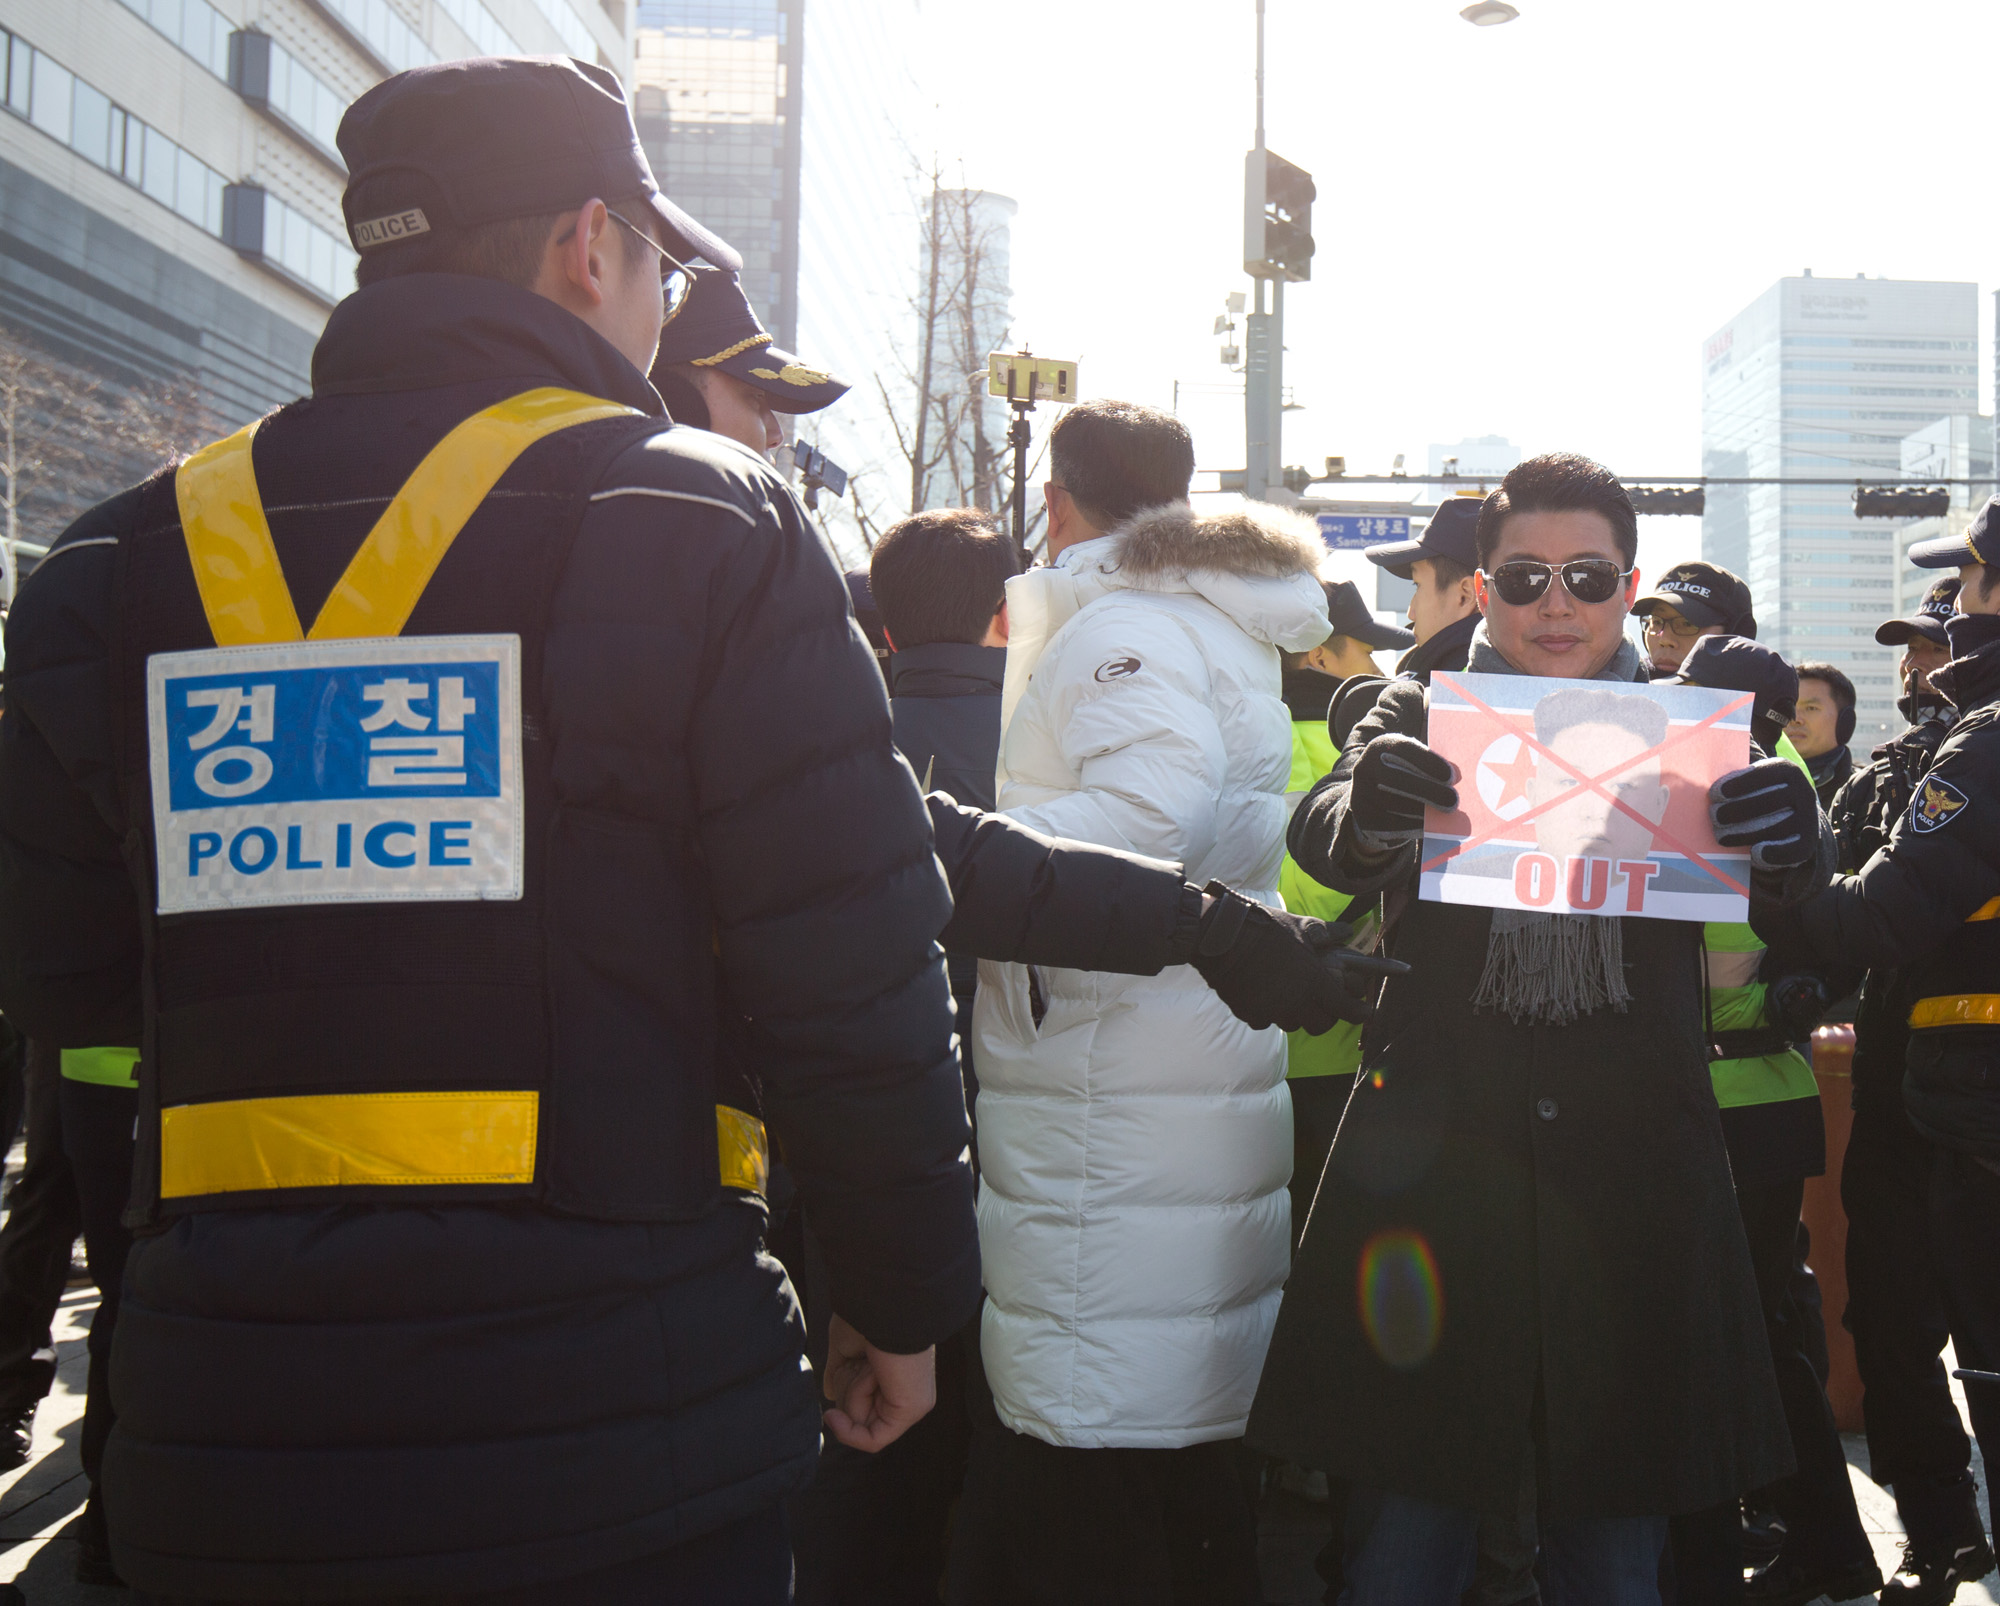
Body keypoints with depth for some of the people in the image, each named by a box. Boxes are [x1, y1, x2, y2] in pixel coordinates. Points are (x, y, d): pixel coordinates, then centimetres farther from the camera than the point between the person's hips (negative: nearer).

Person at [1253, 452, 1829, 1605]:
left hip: (1633, 1165, 2)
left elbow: (1801, 914, -4)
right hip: (1437, 1160, -1)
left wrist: (1792, 840, -28)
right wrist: (1366, 811, -36)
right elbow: (1321, 838, -12)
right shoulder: (1422, 717, 7)